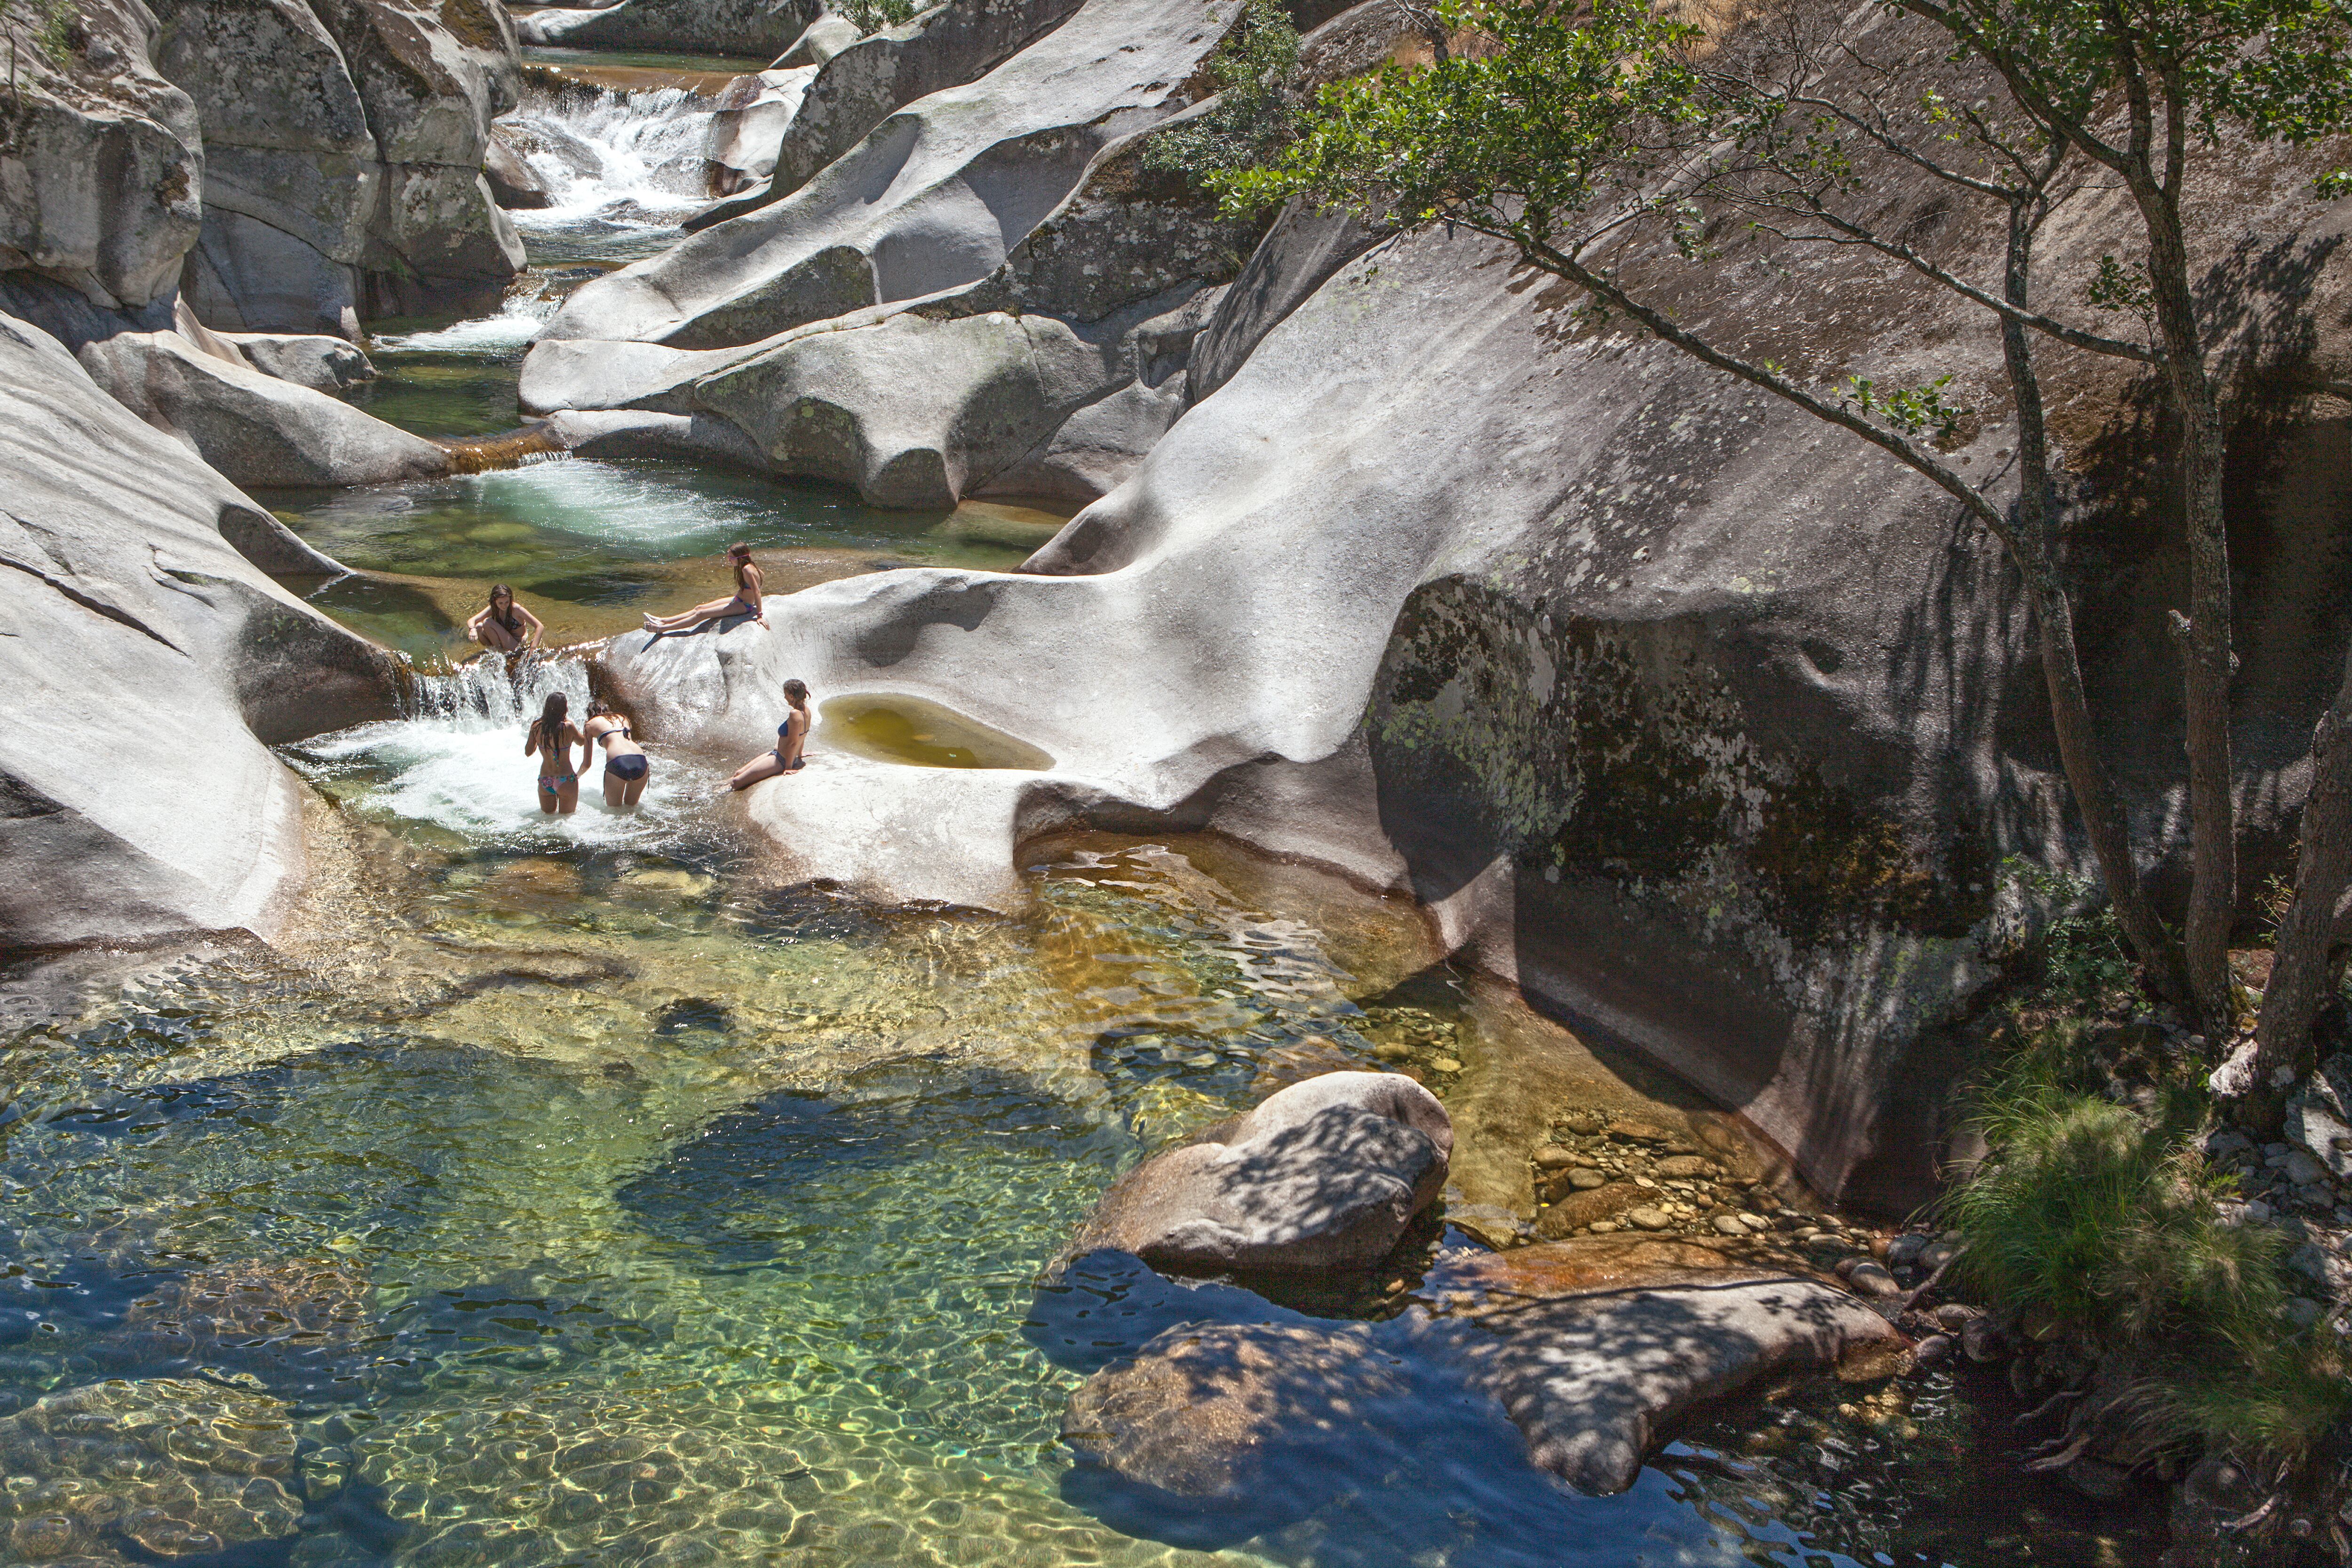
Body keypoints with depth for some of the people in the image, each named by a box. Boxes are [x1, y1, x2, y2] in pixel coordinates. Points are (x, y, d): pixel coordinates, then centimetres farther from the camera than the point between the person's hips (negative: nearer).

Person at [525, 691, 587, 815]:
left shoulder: (537, 726, -7)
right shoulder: (568, 727, -16)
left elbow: (528, 752, 5)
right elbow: (581, 742, 5)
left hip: (545, 780, 3)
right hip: (566, 780, -3)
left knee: (547, 815, 22)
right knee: (567, 818, 10)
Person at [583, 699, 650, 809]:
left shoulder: (590, 725, 20)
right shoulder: (622, 719, 30)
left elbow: (587, 764, 22)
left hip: (617, 763, -4)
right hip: (640, 760, 4)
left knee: (614, 810, 9)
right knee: (631, 807, 21)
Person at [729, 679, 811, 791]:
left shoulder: (795, 714, -26)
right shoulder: (806, 710, 2)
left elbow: (792, 742, -24)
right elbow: (801, 736, 14)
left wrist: (788, 767, -21)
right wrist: (799, 756, 25)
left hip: (781, 761, -10)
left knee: (737, 782, -8)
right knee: (739, 773, 17)